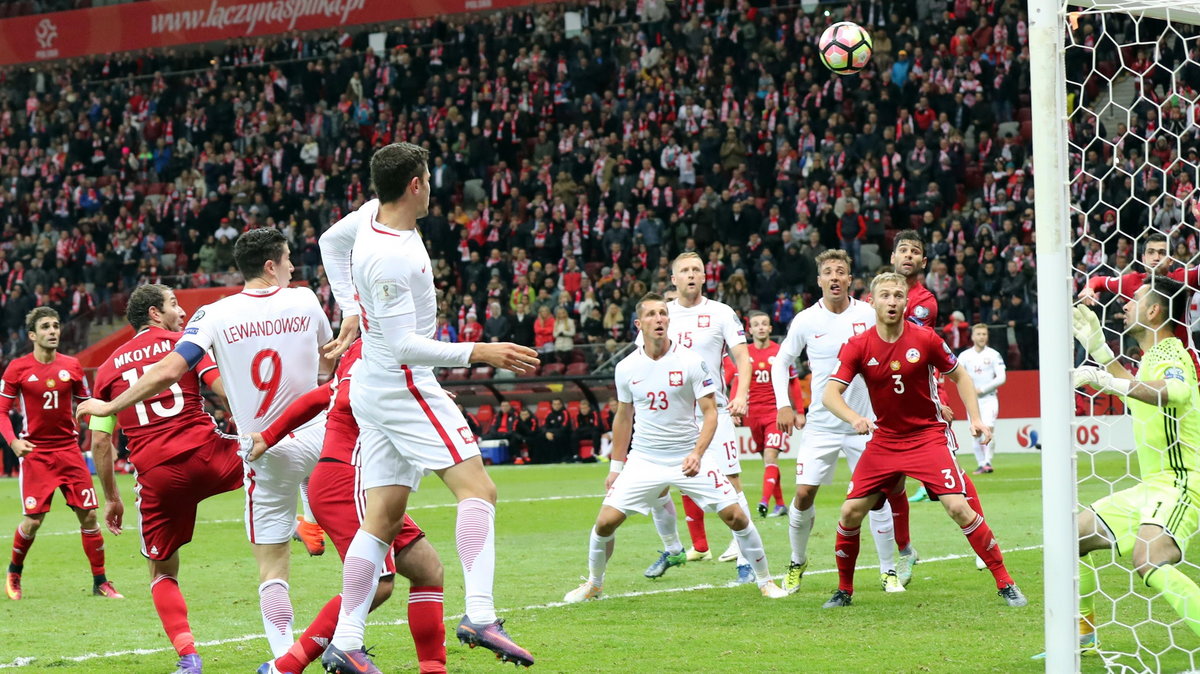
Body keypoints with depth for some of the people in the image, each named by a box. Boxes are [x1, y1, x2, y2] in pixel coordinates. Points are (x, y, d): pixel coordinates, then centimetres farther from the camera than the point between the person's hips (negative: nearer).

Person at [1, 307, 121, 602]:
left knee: (88, 515, -1)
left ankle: (100, 582, 10)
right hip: (35, 453, -3)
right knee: (32, 521, -6)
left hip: (69, 450, 3)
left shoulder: (72, 366, 4)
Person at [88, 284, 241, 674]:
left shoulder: (108, 367, 16)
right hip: (205, 453, -2)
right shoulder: (185, 343, 7)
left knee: (163, 574, 16)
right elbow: (225, 390, -7)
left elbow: (100, 441, 13)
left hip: (156, 475, 3)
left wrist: (112, 498, 21)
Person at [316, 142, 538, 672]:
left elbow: (331, 241, 27)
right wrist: (478, 353, -23)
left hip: (374, 390, 10)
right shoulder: (389, 260, -24)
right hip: (405, 388, -10)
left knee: (383, 519, 8)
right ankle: (479, 614, -24)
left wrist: (351, 309, 26)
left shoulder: (372, 214, 5)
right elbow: (405, 346, -23)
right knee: (478, 490, -12)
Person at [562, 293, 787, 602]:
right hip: (643, 458, 2)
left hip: (689, 457, -2)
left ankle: (765, 581, 9)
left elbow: (710, 413, -9)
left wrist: (697, 454, -24)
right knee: (606, 520, -9)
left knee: (735, 515, -10)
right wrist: (615, 467, 14)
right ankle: (593, 584, 16)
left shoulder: (692, 362, -9)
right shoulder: (626, 368, 0)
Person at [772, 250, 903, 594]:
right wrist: (784, 406, 1)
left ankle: (889, 571, 9)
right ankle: (797, 562, 16)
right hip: (820, 422, 0)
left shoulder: (869, 315, -3)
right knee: (804, 494, -6)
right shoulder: (805, 320, -1)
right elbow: (781, 361, 11)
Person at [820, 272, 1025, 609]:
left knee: (958, 507, -15)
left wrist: (975, 418, -6)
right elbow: (830, 394, -11)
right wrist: (854, 418, -31)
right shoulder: (858, 346, -7)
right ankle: (843, 589, 15)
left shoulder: (925, 339, -9)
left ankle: (1005, 584, -6)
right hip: (884, 439, 2)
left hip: (929, 436, -2)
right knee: (851, 511, -4)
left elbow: (959, 376, 6)